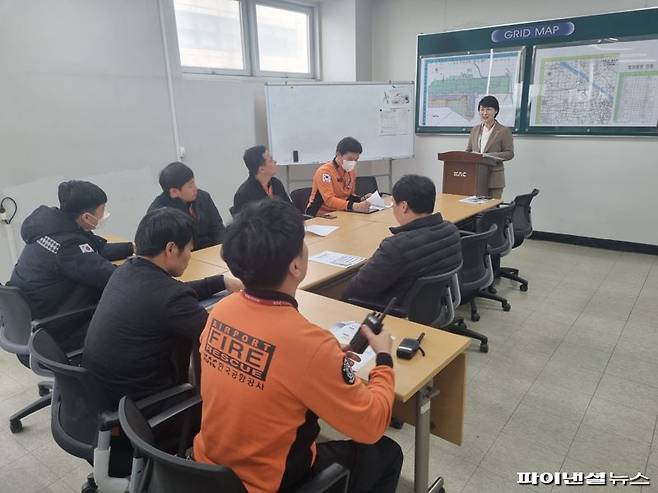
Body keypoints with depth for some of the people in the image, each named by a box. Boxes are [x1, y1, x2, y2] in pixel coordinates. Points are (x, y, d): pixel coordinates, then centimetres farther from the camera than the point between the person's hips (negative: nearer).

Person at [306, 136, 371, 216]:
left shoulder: (351, 170, 7)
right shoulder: (324, 171, -15)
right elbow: (329, 200, -27)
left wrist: (361, 200, -3)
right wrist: (354, 206, -39)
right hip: (321, 215, -7)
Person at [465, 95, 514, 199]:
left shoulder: (504, 131, 0)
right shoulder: (475, 130, 14)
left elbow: (509, 153, -4)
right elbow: (468, 150, 17)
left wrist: (489, 156, -18)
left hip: (494, 179, -3)